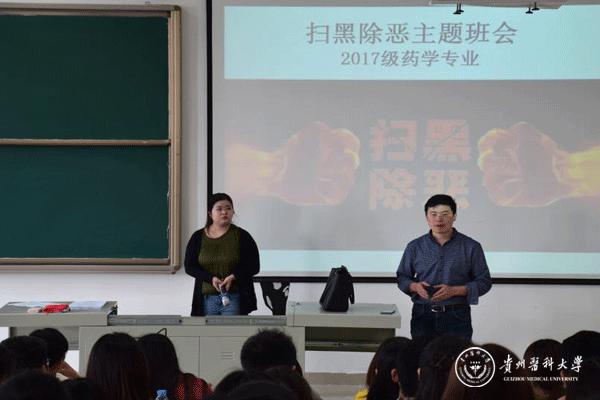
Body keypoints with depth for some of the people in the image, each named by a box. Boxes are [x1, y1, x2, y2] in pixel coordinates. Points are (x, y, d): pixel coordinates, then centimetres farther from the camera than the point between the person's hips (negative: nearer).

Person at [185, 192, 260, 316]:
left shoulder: (242, 236, 0)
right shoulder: (198, 237, 5)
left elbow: (253, 266, 0)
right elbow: (189, 266, 2)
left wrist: (233, 277, -17)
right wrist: (211, 278, -14)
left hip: (234, 298, -2)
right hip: (207, 298, 3)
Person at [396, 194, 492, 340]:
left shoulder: (471, 247, 3)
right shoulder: (415, 247, 9)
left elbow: (484, 281, 3)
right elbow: (402, 277, 16)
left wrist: (454, 291, -11)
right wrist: (415, 286, -6)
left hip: (457, 317, -2)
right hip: (423, 316, 2)